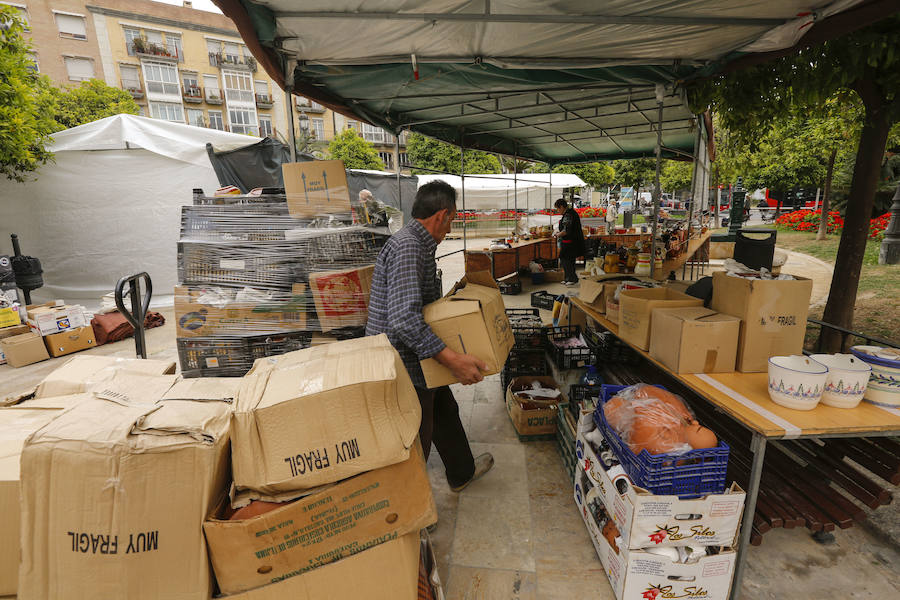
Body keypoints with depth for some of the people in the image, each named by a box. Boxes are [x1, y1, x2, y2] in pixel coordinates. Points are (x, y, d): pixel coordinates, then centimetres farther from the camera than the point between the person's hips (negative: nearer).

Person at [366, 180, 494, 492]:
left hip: (418, 361, 11)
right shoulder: (406, 246, -24)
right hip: (404, 365, -11)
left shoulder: (419, 244, 10)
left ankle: (462, 472, 50)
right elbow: (404, 319, -35)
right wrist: (453, 360, -37)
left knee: (445, 411, 27)